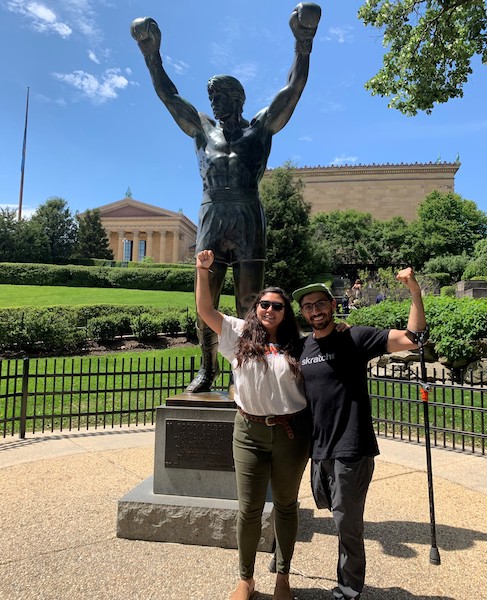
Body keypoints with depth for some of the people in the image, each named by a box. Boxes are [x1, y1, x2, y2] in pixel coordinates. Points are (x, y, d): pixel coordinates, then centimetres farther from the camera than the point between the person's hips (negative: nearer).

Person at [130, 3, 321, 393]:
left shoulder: (261, 127, 16)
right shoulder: (203, 130, 23)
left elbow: (294, 88, 10)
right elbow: (168, 96, 25)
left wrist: (303, 43, 2)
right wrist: (152, 53, 20)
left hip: (248, 218, -2)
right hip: (212, 217, 3)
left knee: (249, 302, -3)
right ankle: (207, 368, 12)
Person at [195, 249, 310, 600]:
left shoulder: (298, 346, 2)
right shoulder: (239, 334, 1)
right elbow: (205, 310, -3)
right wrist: (204, 270, -10)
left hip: (291, 433, 1)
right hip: (250, 432, 0)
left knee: (286, 505, 16)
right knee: (249, 509, 8)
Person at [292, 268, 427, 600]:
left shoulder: (356, 338, -11)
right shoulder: (301, 347, 4)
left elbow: (411, 338, -18)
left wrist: (415, 291, -27)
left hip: (352, 449, -6)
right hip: (319, 448, 7)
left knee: (346, 522, 5)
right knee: (325, 503, 24)